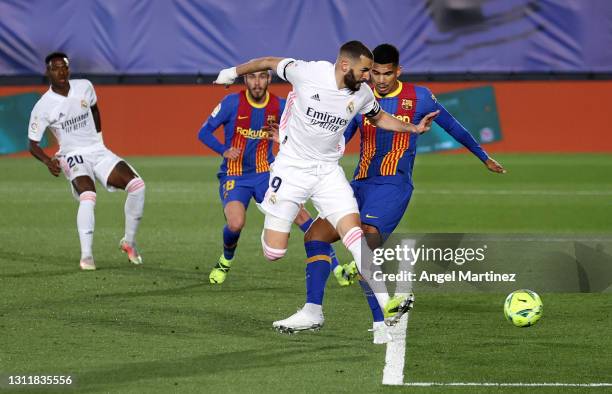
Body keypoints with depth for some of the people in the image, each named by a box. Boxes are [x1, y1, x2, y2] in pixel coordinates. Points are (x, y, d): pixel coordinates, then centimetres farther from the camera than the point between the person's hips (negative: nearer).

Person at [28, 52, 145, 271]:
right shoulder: (43, 107, -11)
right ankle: (86, 255, -27)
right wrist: (48, 162, -25)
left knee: (136, 184, -15)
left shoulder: (85, 87, 1)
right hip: (73, 157, -4)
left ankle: (129, 241, 2)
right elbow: (33, 144, -7)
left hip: (98, 151, 5)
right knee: (88, 196, -34)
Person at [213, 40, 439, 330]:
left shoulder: (362, 93, -3)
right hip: (292, 167, -3)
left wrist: (414, 128, 5)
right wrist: (233, 72, 17)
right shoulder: (307, 72, -17)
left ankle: (387, 305, -27)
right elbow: (269, 63, 1)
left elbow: (378, 118, 19)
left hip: (328, 170, 3)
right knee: (274, 252, -6)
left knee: (354, 232, -18)